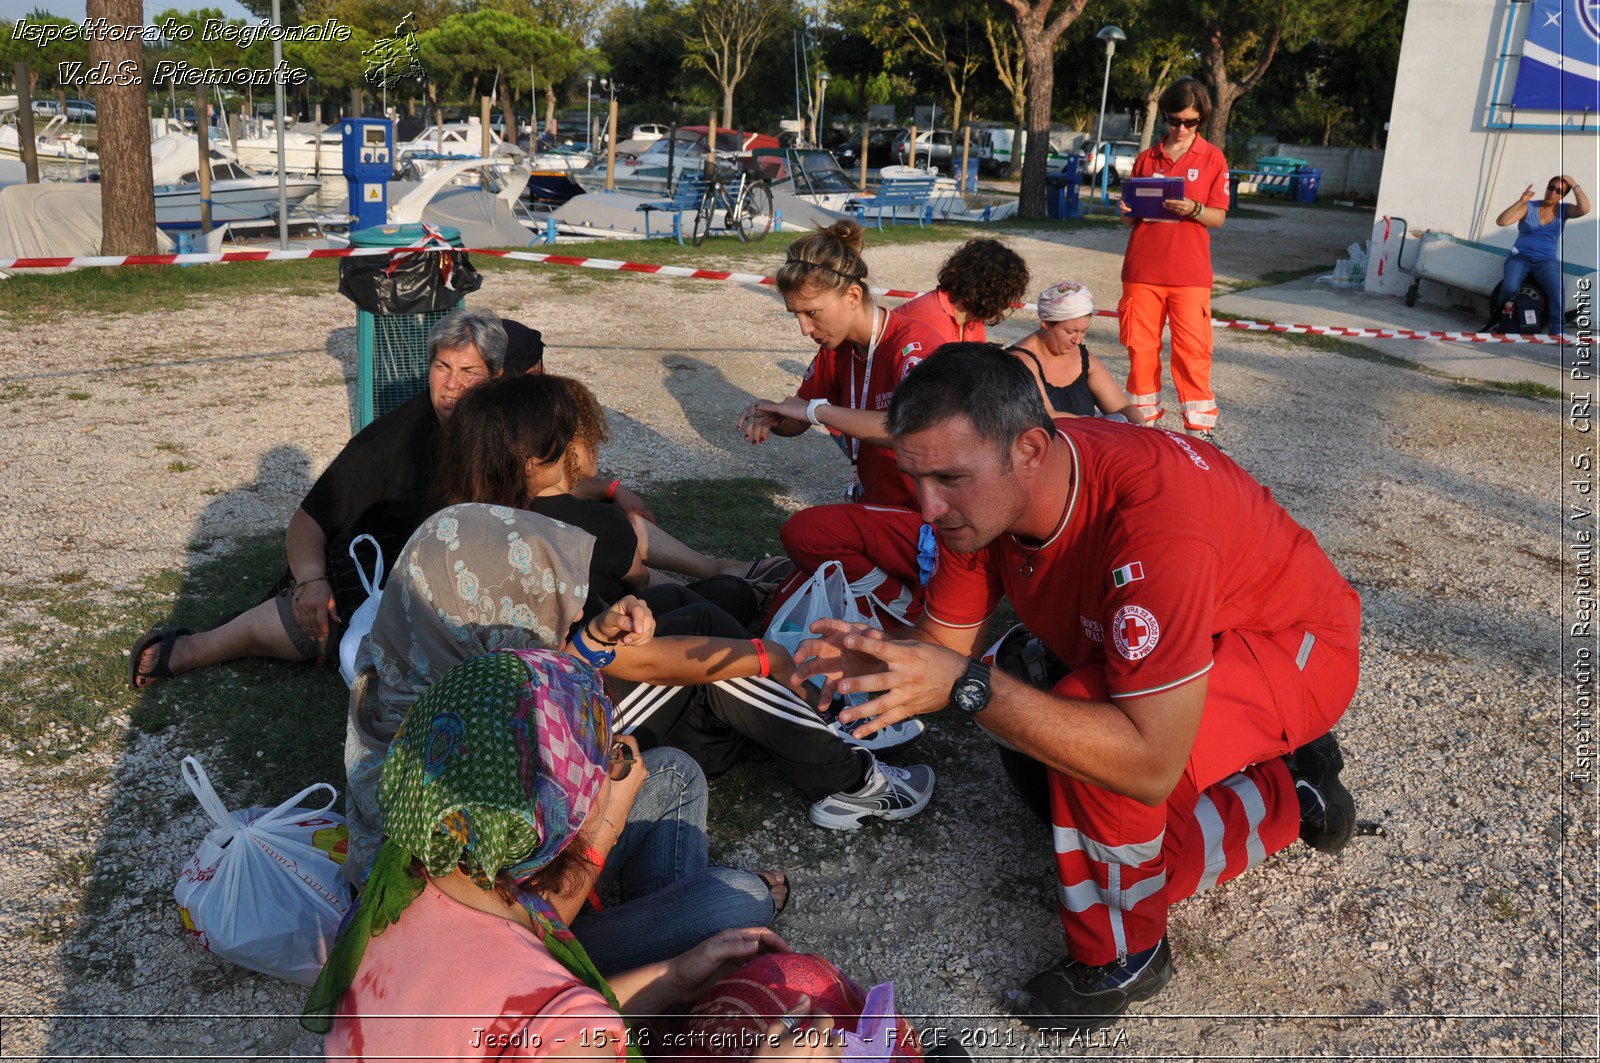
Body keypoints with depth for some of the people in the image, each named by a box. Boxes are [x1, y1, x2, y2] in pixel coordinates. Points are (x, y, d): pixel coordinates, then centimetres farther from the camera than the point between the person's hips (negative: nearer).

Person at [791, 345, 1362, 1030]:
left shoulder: (1152, 520, -41)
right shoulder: (982, 491, -17)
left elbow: (1150, 763, -43)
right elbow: (945, 639, -7)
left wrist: (966, 684, -47)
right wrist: (881, 656, -30)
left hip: (1297, 646, -8)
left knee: (1093, 735, -32)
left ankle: (1120, 960, -7)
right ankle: (1286, 799, 14)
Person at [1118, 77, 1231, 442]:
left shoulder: (1213, 158, 6)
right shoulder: (1146, 158, 12)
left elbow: (1218, 218, 3)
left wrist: (1193, 209, -16)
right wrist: (1128, 212, -6)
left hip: (1190, 274, -2)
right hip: (1142, 270, 2)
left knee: (1192, 351, -6)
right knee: (1141, 347, 2)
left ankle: (1200, 428, 3)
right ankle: (1144, 422, 14)